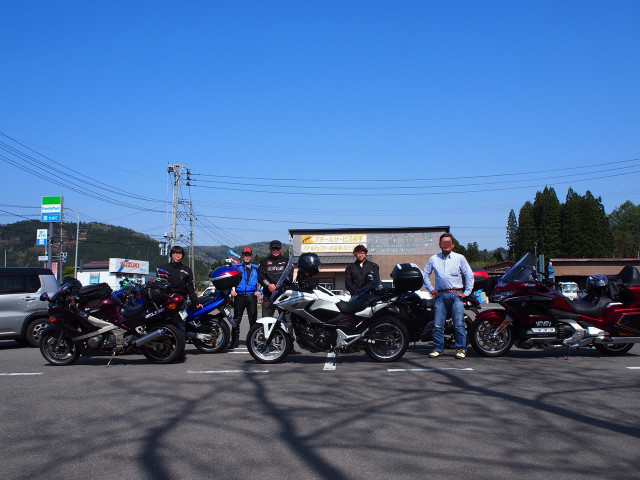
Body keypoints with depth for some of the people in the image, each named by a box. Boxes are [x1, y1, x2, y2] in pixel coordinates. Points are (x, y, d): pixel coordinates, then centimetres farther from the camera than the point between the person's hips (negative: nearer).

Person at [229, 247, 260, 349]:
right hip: (239, 296, 0)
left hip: (252, 296, 0)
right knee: (236, 319, 1)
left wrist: (259, 290, 6)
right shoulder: (236, 267, 12)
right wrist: (231, 290, 1)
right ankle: (234, 341, 6)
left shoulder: (256, 268, 15)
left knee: (253, 319, -1)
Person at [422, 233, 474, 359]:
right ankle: (438, 349, 8)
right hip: (440, 295, 2)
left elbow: (469, 275, 8)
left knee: (459, 324, -5)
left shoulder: (459, 258, 8)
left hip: (456, 295, -2)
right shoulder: (434, 259, 13)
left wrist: (466, 292, 2)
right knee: (437, 325, -2)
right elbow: (425, 274, 22)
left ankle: (461, 349, 4)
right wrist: (431, 289, 12)